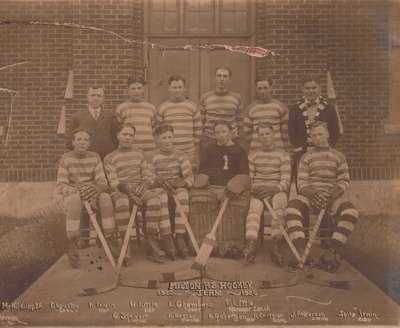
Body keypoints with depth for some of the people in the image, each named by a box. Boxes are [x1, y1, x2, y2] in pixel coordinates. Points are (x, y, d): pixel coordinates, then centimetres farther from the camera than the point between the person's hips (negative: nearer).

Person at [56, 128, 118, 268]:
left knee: (105, 197, -32)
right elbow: (61, 186, -8)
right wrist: (77, 191, -27)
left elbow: (103, 182, -3)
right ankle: (72, 243, -30)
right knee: (75, 200, -38)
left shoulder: (95, 157, 2)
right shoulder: (66, 159, -4)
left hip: (91, 194, 2)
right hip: (72, 194, -2)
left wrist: (96, 188, -27)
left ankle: (110, 238, -24)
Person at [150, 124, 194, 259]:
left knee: (183, 194, -36)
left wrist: (179, 183, -19)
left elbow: (190, 178, 1)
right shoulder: (154, 158, 11)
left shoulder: (180, 157, 12)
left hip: (178, 187, 0)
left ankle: (179, 237, -39)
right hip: (160, 188, 0)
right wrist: (160, 182, -18)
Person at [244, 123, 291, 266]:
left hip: (277, 190, -1)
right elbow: (248, 178, 15)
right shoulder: (253, 155, 18)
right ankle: (251, 243, -53)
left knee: (280, 201, -37)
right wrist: (253, 189, -7)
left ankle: (276, 244, -46)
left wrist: (273, 189, -18)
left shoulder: (283, 155, 9)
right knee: (254, 206, -33)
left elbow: (285, 181, 1)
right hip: (258, 190, 2)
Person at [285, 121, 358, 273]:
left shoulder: (338, 156, 14)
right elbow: (301, 182, 5)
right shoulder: (306, 157, 14)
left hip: (333, 195, 0)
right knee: (292, 207, -34)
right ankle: (300, 251, -37)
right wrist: (312, 194, -18)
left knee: (351, 212, -33)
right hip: (310, 194, 0)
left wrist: (330, 195, -14)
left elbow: (344, 181, 6)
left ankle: (331, 250, -29)